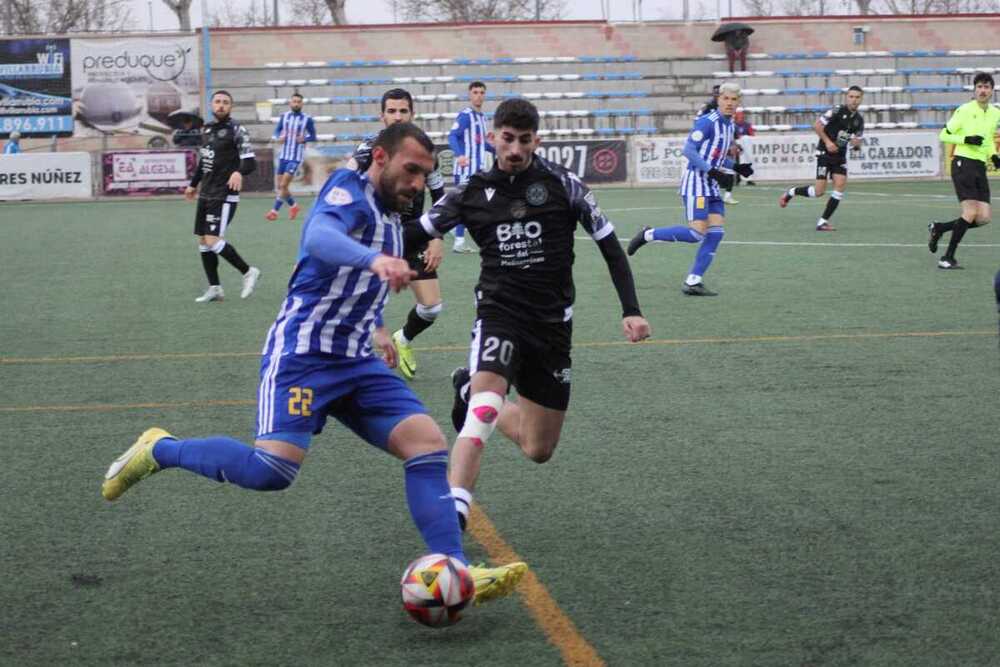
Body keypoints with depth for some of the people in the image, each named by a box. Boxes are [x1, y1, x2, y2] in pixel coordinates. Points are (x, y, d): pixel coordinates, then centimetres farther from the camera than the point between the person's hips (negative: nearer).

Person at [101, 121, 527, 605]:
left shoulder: (392, 220, 19)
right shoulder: (349, 190, -8)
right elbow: (320, 237, -33)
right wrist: (374, 259, -49)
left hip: (357, 363, 9)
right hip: (302, 354, -8)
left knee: (429, 445, -7)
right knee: (272, 470, -22)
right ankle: (160, 450, 2)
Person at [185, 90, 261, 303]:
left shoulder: (237, 130, -8)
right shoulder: (206, 129, 13)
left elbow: (250, 161, -16)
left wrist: (239, 172, -36)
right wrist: (193, 184, 33)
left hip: (224, 196, -8)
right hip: (206, 195, 8)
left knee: (213, 241, -16)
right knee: (203, 241, 7)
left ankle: (248, 272, 1)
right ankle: (215, 289, 16)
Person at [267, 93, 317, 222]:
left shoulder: (307, 119, -5)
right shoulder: (284, 116, 5)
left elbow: (313, 136, 1)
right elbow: (277, 130, 12)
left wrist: (304, 139, -19)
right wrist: (279, 137, -10)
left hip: (296, 157, -4)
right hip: (283, 155, 5)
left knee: (283, 185, -13)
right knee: (280, 186, 8)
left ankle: (274, 211, -6)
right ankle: (293, 206, 31)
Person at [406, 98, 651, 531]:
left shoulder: (562, 185, -4)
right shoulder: (471, 193, -1)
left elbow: (609, 245, 1)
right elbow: (413, 234, 5)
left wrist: (631, 310, -6)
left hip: (552, 324, 2)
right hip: (499, 317, -2)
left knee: (538, 451, 10)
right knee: (485, 404, -33)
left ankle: (471, 391, 37)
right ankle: (453, 511, -35)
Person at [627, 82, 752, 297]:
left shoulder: (729, 125, 14)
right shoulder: (707, 122, -13)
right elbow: (688, 150, -19)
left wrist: (737, 167, 8)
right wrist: (714, 172, -22)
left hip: (712, 186, 9)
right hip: (696, 182, -9)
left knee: (716, 232, -2)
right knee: (697, 233, -16)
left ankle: (693, 282, 1)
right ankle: (648, 234, 1)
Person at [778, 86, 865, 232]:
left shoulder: (859, 120, 6)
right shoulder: (837, 111, -13)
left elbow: (858, 142, 16)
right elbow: (816, 125, -13)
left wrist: (856, 143, -8)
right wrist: (827, 141, -20)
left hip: (840, 156, 6)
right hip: (825, 153, -6)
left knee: (841, 185, -12)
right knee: (819, 191, -11)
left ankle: (822, 222, -4)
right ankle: (790, 193, 17)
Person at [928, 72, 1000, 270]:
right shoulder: (965, 110, -7)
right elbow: (944, 135, -3)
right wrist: (966, 139, -16)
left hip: (980, 167, 7)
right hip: (963, 163, -7)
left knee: (983, 218, -2)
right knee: (970, 213, -16)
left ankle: (939, 228, 17)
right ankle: (948, 257, -5)